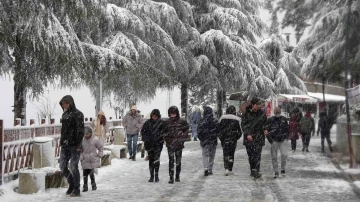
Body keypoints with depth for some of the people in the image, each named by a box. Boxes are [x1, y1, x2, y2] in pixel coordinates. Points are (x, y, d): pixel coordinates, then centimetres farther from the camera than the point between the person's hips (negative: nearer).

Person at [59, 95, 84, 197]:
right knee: (63, 167, 7)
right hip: (65, 145, 7)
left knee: (73, 167, -3)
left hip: (74, 145, -7)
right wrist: (62, 142, 18)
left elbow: (80, 131, -14)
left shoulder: (77, 114, -8)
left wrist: (78, 145, -19)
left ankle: (76, 190, 9)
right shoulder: (64, 114, 15)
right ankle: (72, 184, 26)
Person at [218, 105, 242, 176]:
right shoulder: (237, 119, -4)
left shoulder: (222, 118, 0)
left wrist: (220, 137, 11)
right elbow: (240, 131, -1)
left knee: (225, 154, 6)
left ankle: (226, 169, -9)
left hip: (224, 139, 1)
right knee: (231, 154, 10)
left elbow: (218, 128, 2)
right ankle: (230, 170, 11)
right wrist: (236, 138, 13)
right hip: (233, 140, 0)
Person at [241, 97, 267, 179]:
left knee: (257, 154, -13)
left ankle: (256, 171, -16)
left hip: (259, 138, 0)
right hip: (249, 138, 0)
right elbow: (243, 124, -3)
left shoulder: (262, 113, 6)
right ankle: (252, 171, 17)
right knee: (250, 155, 6)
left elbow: (265, 123, 20)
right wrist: (247, 134, -15)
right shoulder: (247, 113, -1)